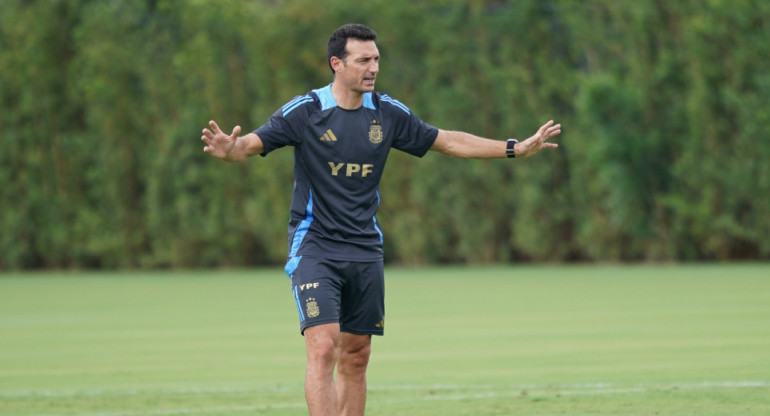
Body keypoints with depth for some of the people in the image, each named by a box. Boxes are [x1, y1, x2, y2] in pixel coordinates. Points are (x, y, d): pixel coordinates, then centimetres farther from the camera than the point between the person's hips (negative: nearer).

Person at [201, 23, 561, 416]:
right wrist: (230, 149, -41)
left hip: (365, 250, 5)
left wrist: (516, 148, 14)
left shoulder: (389, 113, 3)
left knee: (355, 358, 7)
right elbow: (252, 143, -16)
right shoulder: (304, 111, -10)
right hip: (315, 247, -5)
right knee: (323, 347, -18)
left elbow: (447, 141, 14)